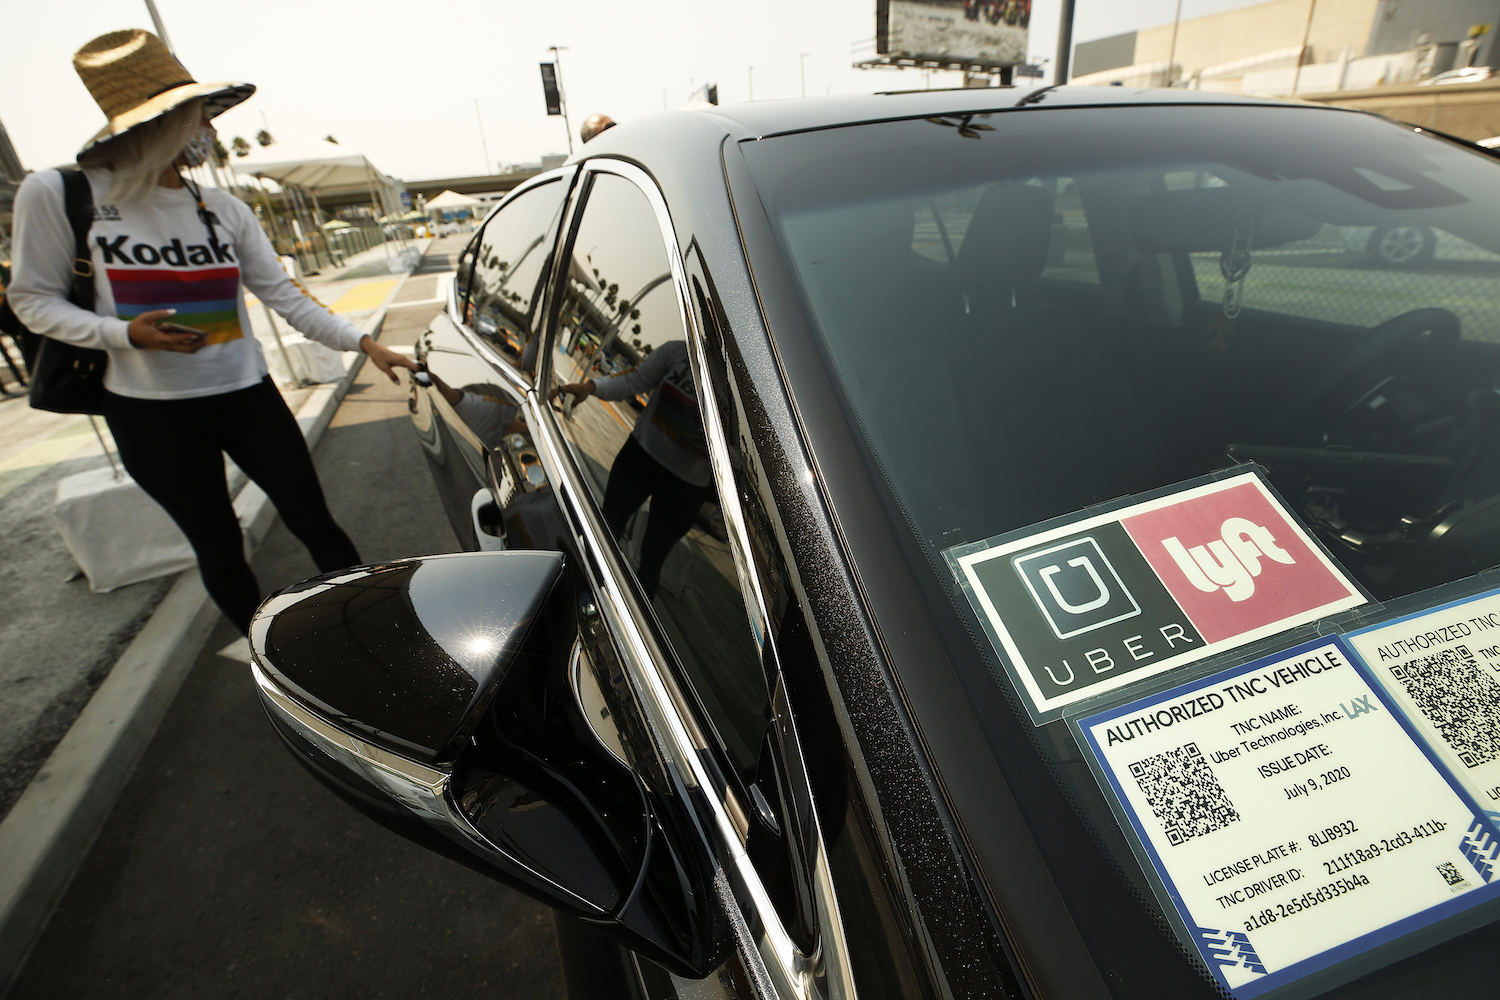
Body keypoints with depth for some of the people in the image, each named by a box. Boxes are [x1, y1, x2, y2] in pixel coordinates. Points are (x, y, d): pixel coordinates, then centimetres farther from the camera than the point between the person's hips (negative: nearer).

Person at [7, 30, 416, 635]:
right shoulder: (59, 195, -6)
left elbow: (286, 298, 2)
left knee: (314, 522, 5)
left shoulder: (224, 211, 3)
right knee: (219, 548, 9)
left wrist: (365, 345, -8)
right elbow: (33, 299, 0)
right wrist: (124, 333, -18)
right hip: (151, 411, -2)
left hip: (247, 396, 3)